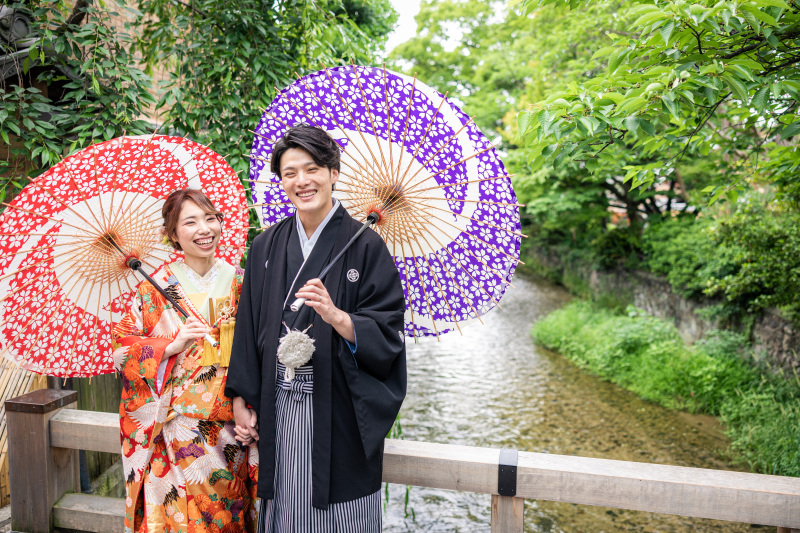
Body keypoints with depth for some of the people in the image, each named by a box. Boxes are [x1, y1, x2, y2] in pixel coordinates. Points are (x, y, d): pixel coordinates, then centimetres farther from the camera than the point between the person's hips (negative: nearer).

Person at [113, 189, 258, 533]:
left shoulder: (239, 282, 3)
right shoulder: (156, 288, -1)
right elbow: (121, 347, 0)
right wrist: (173, 344, -14)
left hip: (231, 426, 2)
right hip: (177, 424, -2)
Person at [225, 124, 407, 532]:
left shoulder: (365, 246, -6)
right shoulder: (266, 246, 7)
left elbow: (387, 334, -9)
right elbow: (249, 327, 11)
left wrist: (337, 317, -26)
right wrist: (242, 399, 8)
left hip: (339, 412, -3)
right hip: (279, 412, 4)